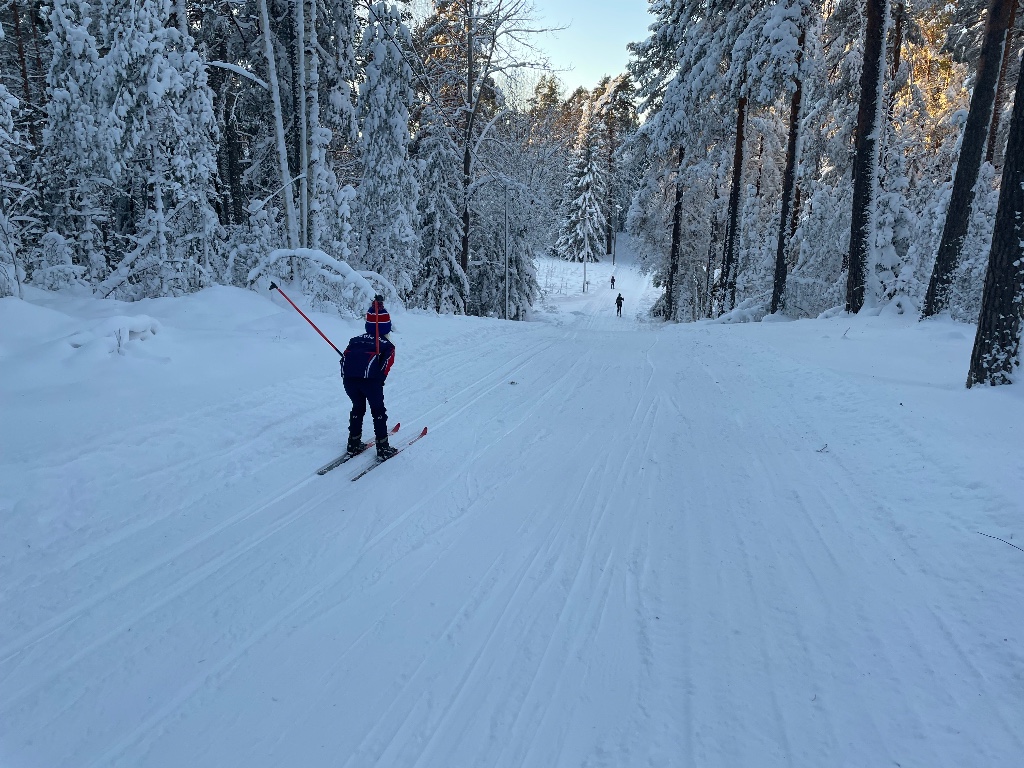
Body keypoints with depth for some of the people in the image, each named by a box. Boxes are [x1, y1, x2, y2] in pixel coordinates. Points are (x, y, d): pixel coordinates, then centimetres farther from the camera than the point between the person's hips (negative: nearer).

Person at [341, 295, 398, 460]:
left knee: (357, 407, 26)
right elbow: (386, 365, 2)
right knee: (378, 411, 12)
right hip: (370, 378, -4)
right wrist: (379, 381, 10)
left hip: (348, 378, 4)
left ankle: (354, 443, 32)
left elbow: (345, 357, 20)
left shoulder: (355, 340, 28)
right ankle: (383, 448, 14)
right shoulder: (387, 345, 16)